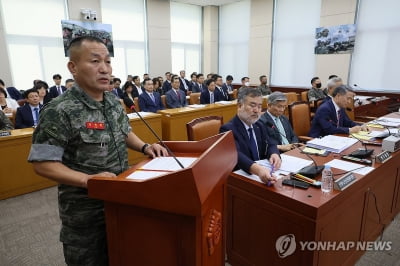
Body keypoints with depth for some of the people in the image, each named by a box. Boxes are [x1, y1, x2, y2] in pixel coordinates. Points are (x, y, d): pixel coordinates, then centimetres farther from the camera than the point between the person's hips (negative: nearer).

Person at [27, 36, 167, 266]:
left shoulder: (114, 102, 1)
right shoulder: (59, 111, -22)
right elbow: (43, 163, -21)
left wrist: (144, 147, -4)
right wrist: (88, 179, -31)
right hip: (85, 210, -6)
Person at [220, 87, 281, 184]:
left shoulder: (259, 126, 13)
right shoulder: (228, 129, -14)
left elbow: (270, 145, 10)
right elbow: (235, 155, -29)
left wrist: (274, 154, -13)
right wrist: (257, 169, -46)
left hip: (262, 172, 6)